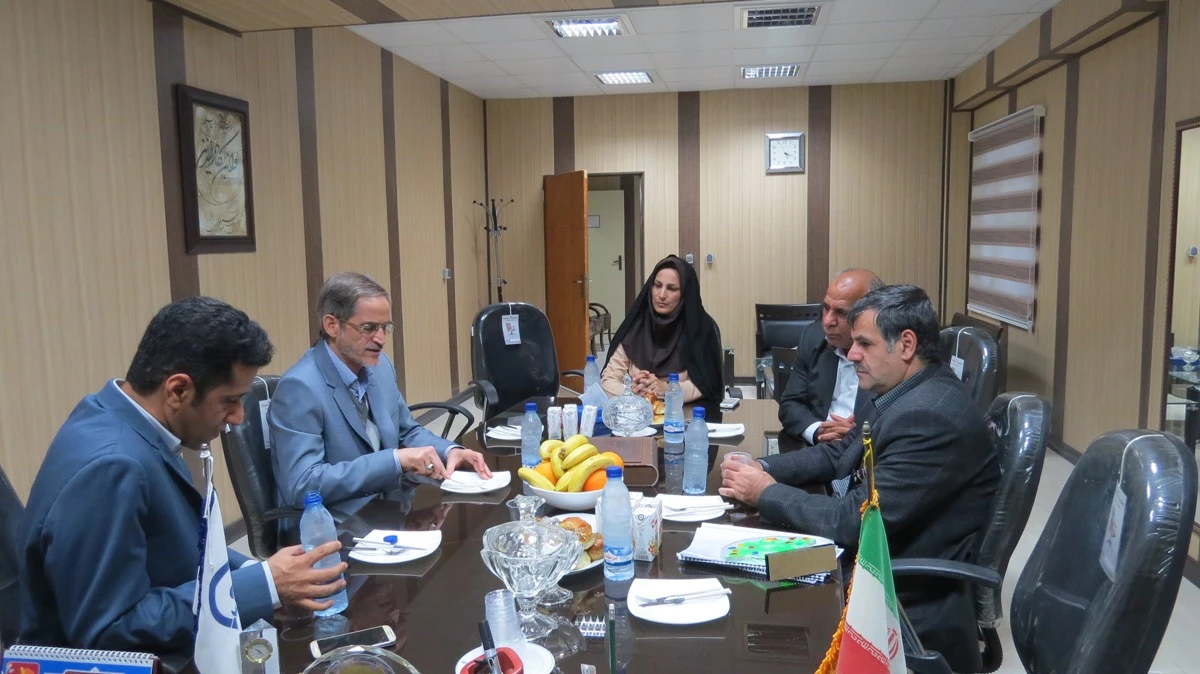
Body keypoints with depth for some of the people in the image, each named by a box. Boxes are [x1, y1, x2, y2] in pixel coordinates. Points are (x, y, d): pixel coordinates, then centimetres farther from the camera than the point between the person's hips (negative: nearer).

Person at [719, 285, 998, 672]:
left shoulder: (930, 417, -28)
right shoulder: (904, 392, 3)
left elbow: (854, 522, -27)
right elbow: (839, 454, 13)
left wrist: (766, 492, -15)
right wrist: (763, 468, -3)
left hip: (914, 600, -8)